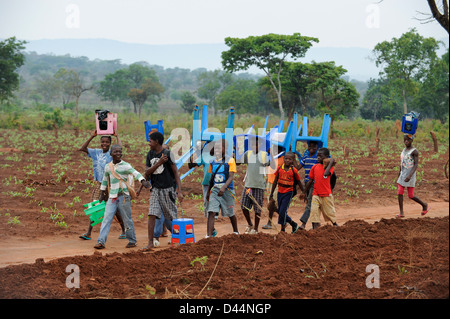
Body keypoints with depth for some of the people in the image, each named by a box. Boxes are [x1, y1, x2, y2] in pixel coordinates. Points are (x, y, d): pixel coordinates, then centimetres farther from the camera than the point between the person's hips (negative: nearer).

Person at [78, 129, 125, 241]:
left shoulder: (112, 153, -6)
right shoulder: (96, 152, 7)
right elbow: (82, 149, 3)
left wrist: (117, 136, -10)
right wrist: (92, 137, 0)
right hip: (98, 184, 4)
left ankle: (124, 230, 17)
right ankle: (88, 233, 0)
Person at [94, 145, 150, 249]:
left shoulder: (125, 166, -7)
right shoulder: (108, 167, 9)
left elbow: (135, 173, -22)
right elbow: (105, 180, 24)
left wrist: (143, 181, -40)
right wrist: (102, 193, 29)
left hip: (124, 196, -4)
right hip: (112, 197, 4)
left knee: (127, 220, 4)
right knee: (106, 218, -5)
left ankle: (132, 241, 18)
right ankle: (101, 241, -8)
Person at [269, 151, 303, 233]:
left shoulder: (294, 170, -7)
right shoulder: (279, 168, 1)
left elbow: (299, 182, 4)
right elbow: (275, 181, 10)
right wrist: (271, 194, 13)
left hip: (288, 193, -5)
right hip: (280, 192, 5)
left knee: (282, 212, -13)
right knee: (280, 212, 9)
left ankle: (282, 229, 2)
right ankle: (294, 225, 25)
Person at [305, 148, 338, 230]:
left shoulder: (330, 167, -4)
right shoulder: (315, 167, 8)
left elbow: (325, 175, -26)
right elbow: (310, 181, 15)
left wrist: (330, 163, -17)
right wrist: (304, 193, 18)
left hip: (326, 195, -3)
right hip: (316, 195, 3)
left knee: (331, 215, 8)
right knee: (314, 214, -8)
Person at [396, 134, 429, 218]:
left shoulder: (414, 151, -10)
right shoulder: (404, 150, 12)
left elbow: (416, 165, -16)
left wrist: (410, 175, -28)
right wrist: (398, 177, 19)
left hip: (410, 177, -6)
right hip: (402, 176, 6)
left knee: (411, 195, 0)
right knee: (400, 193, -6)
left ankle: (424, 205, 22)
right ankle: (401, 213, -3)